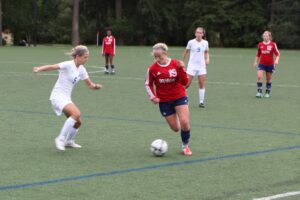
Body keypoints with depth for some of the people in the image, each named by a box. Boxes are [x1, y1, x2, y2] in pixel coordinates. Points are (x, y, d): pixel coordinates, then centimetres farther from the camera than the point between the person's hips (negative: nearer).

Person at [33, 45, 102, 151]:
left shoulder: (81, 69, 8)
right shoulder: (68, 65, -16)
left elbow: (89, 84, 16)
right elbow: (52, 67, -30)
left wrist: (95, 86, -8)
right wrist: (39, 69, -47)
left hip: (66, 98, 8)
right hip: (58, 96, -8)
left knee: (77, 122, 10)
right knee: (76, 113, -29)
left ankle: (68, 141, 36)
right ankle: (61, 139, -21)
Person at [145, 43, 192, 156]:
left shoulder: (176, 64, -9)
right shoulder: (152, 69, -9)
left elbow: (184, 82, -11)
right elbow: (148, 84, 6)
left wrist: (181, 69, -24)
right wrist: (152, 97, -8)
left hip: (179, 97, -1)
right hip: (164, 101, 1)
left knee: (184, 122, -17)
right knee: (175, 128, 3)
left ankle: (185, 146, 8)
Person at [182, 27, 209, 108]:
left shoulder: (205, 43, 2)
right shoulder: (191, 42, -5)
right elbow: (186, 52, 7)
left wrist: (207, 59, -3)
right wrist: (182, 62, 11)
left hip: (201, 66, 2)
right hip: (192, 65, -2)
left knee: (202, 84, -1)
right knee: (187, 84, -5)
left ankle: (201, 102, 6)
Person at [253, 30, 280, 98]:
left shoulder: (273, 44, -6)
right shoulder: (260, 44, 3)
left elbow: (277, 54, -9)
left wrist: (277, 60, -26)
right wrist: (255, 62, 15)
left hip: (270, 64, -2)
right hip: (262, 64, 2)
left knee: (268, 79, 7)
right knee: (259, 77, -15)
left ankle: (267, 93, 21)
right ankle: (259, 92, -11)